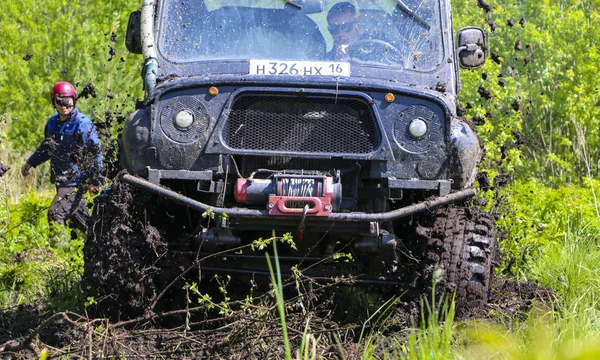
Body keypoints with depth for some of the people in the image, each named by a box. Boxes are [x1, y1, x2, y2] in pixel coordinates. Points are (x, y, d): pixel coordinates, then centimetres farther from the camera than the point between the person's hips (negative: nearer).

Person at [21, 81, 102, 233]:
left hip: (76, 181, -7)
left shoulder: (83, 124, -14)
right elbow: (46, 147, 26)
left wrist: (95, 180, -15)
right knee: (77, 216, 16)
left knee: (55, 214, -19)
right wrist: (31, 162, 23)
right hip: (60, 180, 7)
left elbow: (96, 151, -13)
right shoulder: (53, 122, 7)